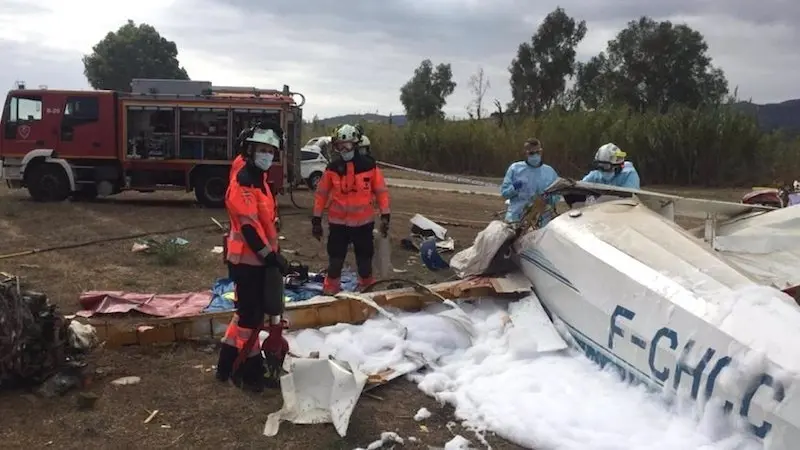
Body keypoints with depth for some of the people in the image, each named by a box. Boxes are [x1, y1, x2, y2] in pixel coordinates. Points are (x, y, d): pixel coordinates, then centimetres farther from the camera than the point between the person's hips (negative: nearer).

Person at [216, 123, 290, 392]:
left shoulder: (259, 180, 15)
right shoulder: (243, 184, -18)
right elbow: (248, 226, -24)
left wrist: (275, 251, 22)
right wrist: (271, 255, -22)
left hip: (261, 259, 10)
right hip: (247, 260, -10)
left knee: (252, 313, 16)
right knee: (250, 315, -2)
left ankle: (230, 366, 27)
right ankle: (247, 370, 10)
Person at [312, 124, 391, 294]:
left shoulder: (369, 165, -7)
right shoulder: (332, 168, -4)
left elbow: (381, 191, 0)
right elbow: (321, 194, 1)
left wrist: (385, 216, -3)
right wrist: (316, 220, 1)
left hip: (364, 222, 0)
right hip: (338, 222, 0)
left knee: (365, 260, 14)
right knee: (335, 260, 6)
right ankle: (330, 291, 22)